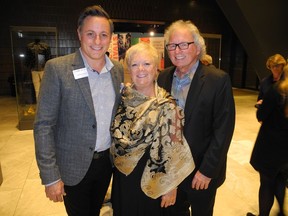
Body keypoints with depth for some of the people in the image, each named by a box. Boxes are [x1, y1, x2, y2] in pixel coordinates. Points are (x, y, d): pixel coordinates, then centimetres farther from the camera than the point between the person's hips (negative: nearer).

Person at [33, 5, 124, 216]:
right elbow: (44, 125, -15)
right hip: (73, 165, -4)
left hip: (107, 160, 4)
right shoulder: (57, 68, -16)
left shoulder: (118, 69, -2)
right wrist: (50, 176, -14)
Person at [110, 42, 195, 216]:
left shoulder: (166, 106, -22)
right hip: (123, 177, 5)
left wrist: (170, 187, -11)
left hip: (150, 180, -4)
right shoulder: (123, 96, -6)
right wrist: (114, 163, 9)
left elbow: (172, 151, -17)